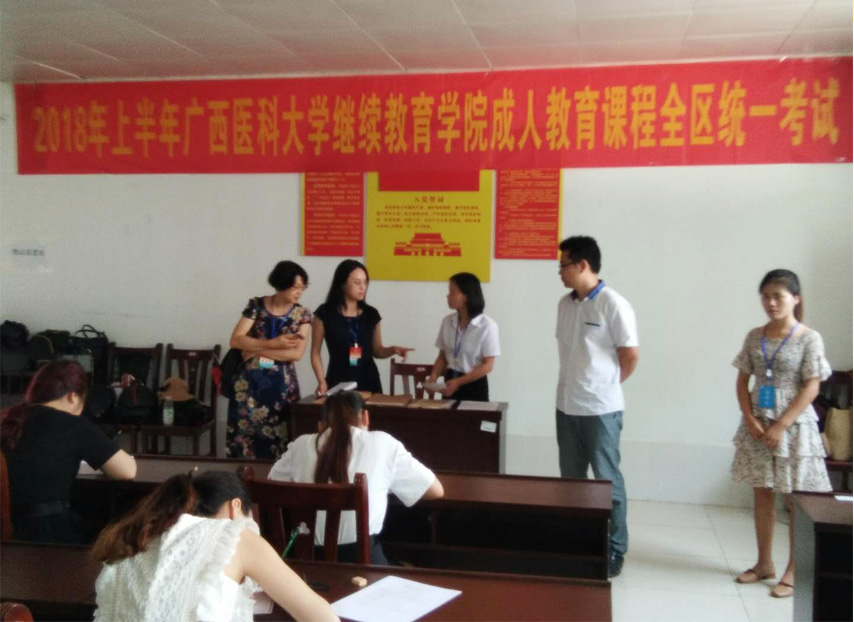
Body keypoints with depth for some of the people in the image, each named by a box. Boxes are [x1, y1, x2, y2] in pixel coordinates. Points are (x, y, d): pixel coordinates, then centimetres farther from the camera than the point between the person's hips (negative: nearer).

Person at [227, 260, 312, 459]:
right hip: (249, 383, 0)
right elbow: (236, 340, -8)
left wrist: (257, 351, -11)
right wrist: (274, 343, -14)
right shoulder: (256, 306, 0)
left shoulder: (302, 314, 0)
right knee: (244, 435, 1)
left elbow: (297, 353, -10)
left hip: (282, 385, 0)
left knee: (277, 439, 1)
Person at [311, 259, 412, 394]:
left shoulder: (371, 314, 6)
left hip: (368, 380, 3)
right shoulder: (325, 314, -4)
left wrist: (392, 349, -6)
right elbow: (315, 352, 0)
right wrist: (322, 381, -11)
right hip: (339, 381, -3)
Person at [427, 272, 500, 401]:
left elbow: (487, 366, -13)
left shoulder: (487, 325, -12)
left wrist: (458, 382, -21)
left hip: (474, 386, -4)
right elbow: (442, 356, 10)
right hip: (450, 383, 4)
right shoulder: (447, 322, 2)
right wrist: (434, 376, -9)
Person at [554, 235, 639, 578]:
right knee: (571, 478, 15)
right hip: (567, 406, 7)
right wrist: (577, 384, 9)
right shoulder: (564, 304, 7)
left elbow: (630, 357, -9)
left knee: (607, 479, 4)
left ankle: (615, 549, 17)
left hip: (601, 408, -6)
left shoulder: (614, 305, -14)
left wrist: (604, 386, 2)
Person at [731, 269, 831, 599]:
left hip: (793, 425, -4)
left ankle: (793, 571, 12)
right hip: (758, 425, 5)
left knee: (796, 499, 2)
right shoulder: (754, 337, 4)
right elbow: (742, 381, 6)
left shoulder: (809, 339, -8)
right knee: (762, 494, 12)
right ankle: (764, 562, 24)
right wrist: (751, 420, -7)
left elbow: (811, 388, -11)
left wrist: (780, 426, -16)